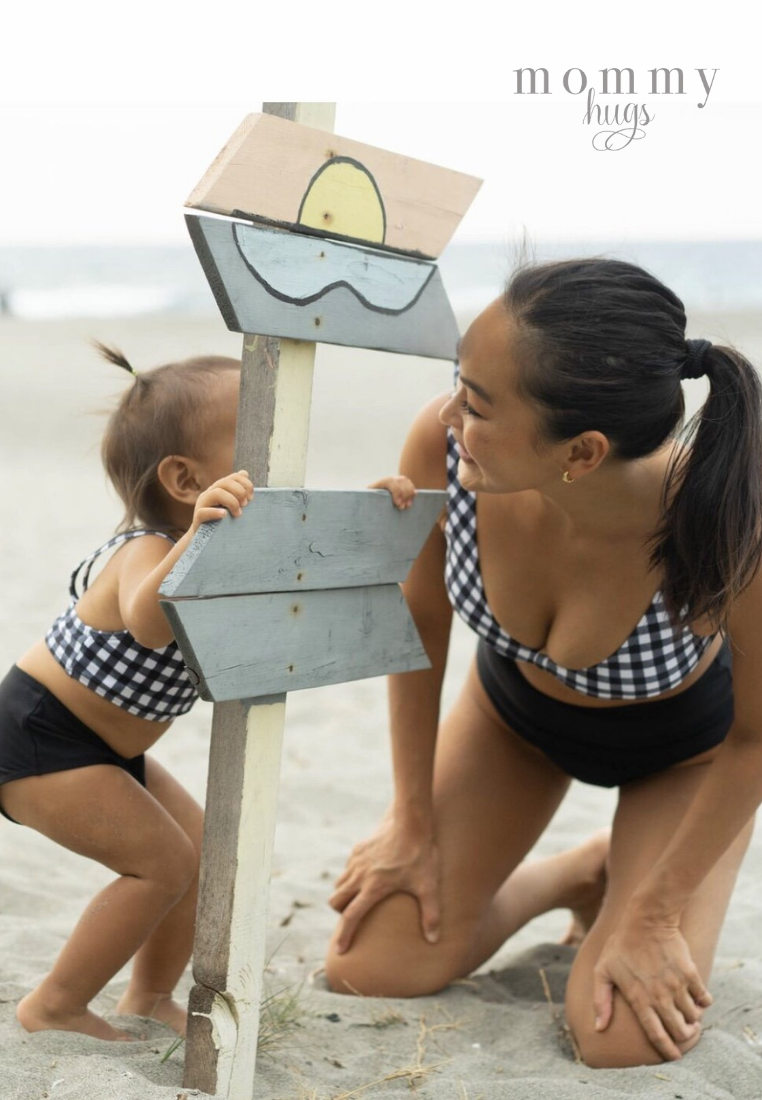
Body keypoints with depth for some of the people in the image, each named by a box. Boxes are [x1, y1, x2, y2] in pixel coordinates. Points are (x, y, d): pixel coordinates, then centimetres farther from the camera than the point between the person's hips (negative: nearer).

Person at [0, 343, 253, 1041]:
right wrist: (197, 538, -70)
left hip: (104, 748, 10)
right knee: (163, 862, -14)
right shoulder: (149, 550, -30)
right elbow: (149, 621, -53)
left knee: (206, 848, 8)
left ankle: (150, 996, 26)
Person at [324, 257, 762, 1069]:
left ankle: (625, 888, 17)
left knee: (626, 1038, -16)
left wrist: (653, 915, -13)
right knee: (365, 972, -2)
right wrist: (414, 823, -2)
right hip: (516, 704, 3)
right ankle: (574, 876, 23)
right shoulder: (441, 447, -35)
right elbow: (419, 628, -12)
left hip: (684, 740, -2)